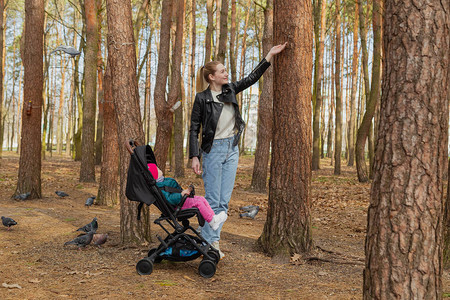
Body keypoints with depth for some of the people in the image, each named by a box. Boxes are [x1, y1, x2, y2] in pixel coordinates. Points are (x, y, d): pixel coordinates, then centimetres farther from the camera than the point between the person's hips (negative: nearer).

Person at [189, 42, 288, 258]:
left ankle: (213, 241, 15)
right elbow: (194, 129, -7)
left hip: (232, 150, 6)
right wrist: (194, 157, -14)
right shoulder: (202, 98, -8)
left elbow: (252, 78, 14)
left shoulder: (230, 90, 7)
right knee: (212, 200, -4)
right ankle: (209, 242, 5)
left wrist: (270, 55, 11)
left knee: (224, 201, 6)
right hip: (213, 150, -6)